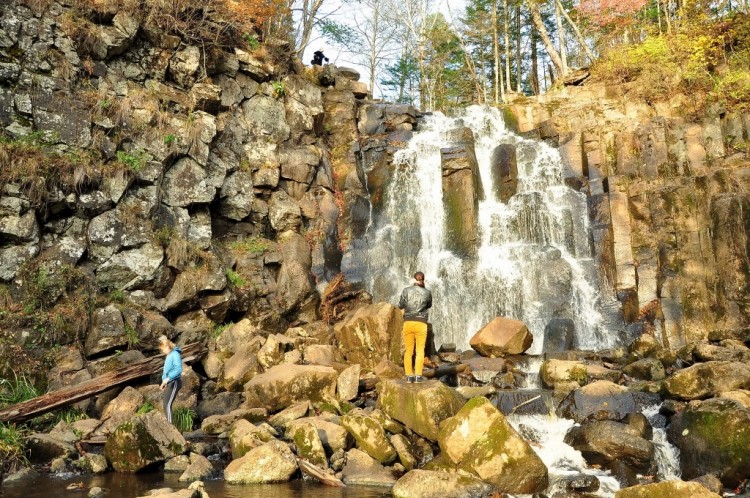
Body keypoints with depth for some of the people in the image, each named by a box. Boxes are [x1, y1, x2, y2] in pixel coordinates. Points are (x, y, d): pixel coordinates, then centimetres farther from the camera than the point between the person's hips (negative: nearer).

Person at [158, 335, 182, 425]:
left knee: (168, 405, -15)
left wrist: (167, 379, -21)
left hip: (173, 383, -9)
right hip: (168, 383, 9)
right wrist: (164, 381, 10)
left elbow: (178, 370, -20)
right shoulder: (168, 356, 16)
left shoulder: (175, 354, -11)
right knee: (166, 405, 10)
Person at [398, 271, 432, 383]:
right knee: (420, 351, 2)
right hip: (421, 324, -1)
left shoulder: (406, 290, 0)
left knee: (408, 351, 6)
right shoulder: (427, 293, 1)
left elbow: (400, 306, 11)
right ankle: (418, 376, -4)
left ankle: (409, 376, 3)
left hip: (408, 323, 1)